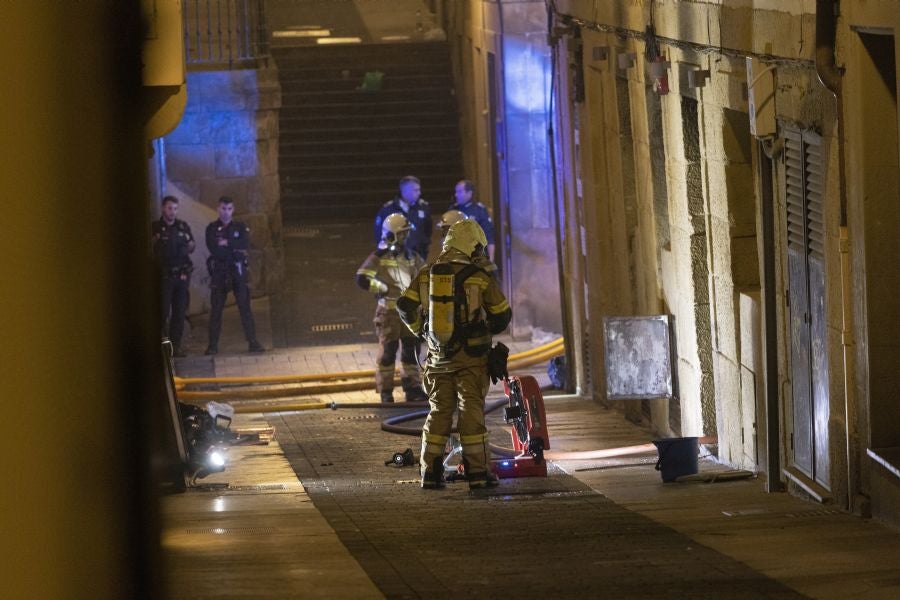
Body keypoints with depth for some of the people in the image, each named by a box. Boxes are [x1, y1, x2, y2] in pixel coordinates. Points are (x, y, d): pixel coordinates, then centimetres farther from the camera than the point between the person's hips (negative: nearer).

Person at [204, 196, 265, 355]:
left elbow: (245, 244, -6)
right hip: (219, 272, 0)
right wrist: (235, 248, -8)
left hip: (237, 271, 0)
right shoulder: (212, 228, 8)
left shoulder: (240, 227, 12)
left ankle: (253, 342, -4)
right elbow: (213, 248, -8)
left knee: (245, 306, -4)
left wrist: (227, 243, -10)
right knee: (216, 309, -1)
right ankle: (213, 345, 1)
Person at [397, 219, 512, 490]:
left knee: (439, 412, 10)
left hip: (438, 356, 3)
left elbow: (405, 307, -2)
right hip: (471, 357, -3)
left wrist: (421, 330, 16)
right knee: (472, 412, 0)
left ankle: (430, 472, 8)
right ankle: (477, 472, -1)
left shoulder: (426, 275, 2)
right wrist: (484, 329, 23)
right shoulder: (480, 278, -6)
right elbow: (502, 316, 2)